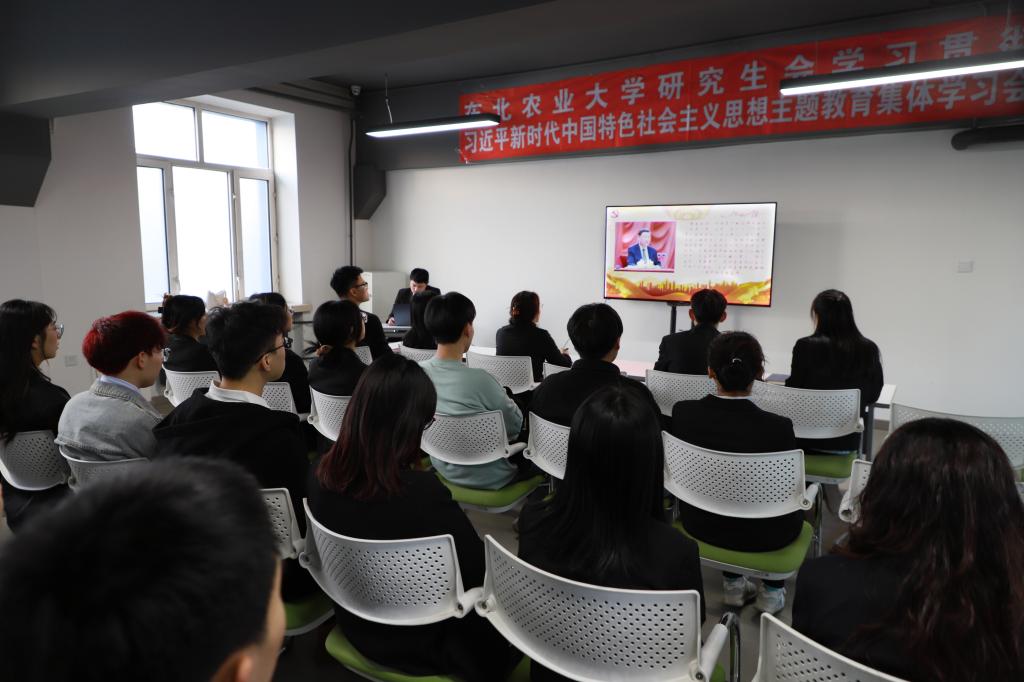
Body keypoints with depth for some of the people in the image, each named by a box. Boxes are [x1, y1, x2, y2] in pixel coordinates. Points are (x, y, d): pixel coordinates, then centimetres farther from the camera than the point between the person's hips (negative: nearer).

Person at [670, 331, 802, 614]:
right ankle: (772, 590, 36)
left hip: (700, 523, 2)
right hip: (760, 535, -2)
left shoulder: (682, 411, -19)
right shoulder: (777, 427, -27)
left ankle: (733, 583, 39)